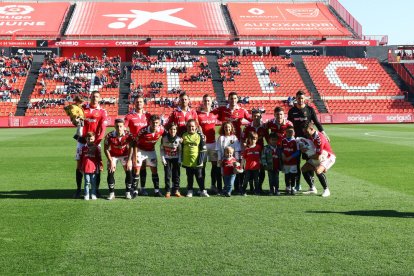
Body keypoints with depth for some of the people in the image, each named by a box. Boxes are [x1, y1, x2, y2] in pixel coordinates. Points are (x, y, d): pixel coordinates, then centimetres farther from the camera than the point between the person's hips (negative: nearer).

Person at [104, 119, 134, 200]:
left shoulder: (128, 135, -24)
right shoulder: (109, 136, -26)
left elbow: (130, 148, -12)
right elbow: (106, 149, -14)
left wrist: (129, 160, -17)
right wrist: (111, 161, -17)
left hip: (125, 154, 1)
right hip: (113, 155, 0)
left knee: (129, 171, -11)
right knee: (110, 172, -13)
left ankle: (128, 192, 3)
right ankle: (111, 193, 1)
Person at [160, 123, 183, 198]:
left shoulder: (178, 139, -7)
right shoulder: (164, 138, -9)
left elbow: (180, 150, 1)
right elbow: (161, 149, -1)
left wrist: (179, 160, -3)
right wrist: (163, 159, -7)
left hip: (176, 158, 1)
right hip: (167, 158, -1)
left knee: (176, 174, 2)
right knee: (167, 175, -2)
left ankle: (176, 190, 11)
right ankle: (167, 191, 4)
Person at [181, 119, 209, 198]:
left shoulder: (199, 136, -2)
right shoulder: (184, 136, 4)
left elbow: (203, 149, -2)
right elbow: (181, 148, 10)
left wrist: (201, 159, -9)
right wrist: (182, 160, 7)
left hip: (197, 162, -2)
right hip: (187, 161, 2)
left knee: (199, 177, 4)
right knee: (189, 177, 12)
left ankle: (203, 191, 11)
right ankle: (189, 191, 20)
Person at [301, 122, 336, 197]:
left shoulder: (319, 138, -29)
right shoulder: (310, 137, -1)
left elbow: (318, 157, -28)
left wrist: (310, 157, -10)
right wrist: (304, 149, -9)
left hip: (328, 157, -9)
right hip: (319, 157, 9)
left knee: (318, 170, -32)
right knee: (304, 169, 2)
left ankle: (326, 190, -15)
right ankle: (312, 189, 8)